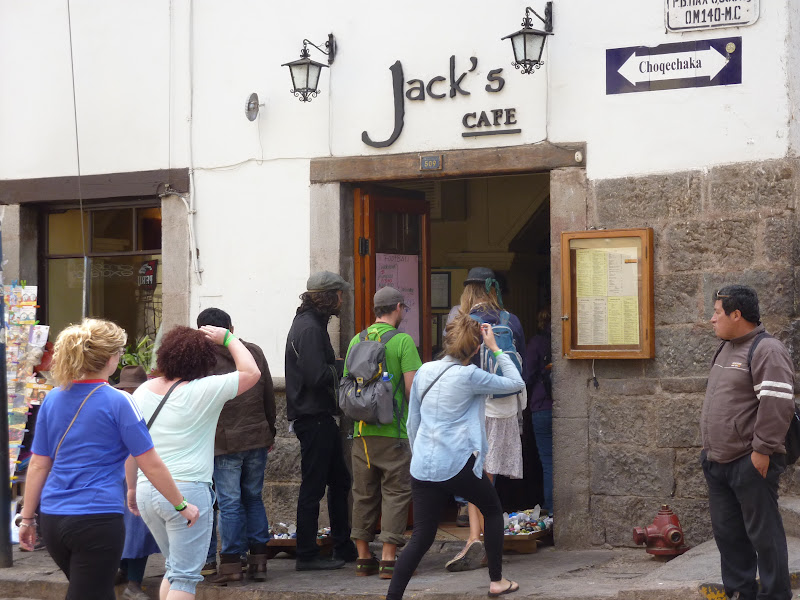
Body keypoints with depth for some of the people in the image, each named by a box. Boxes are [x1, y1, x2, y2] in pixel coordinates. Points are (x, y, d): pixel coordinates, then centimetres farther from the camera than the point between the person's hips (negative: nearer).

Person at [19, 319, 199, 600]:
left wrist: (28, 518, 16)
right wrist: (182, 506, 4)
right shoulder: (118, 402, -9)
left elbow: (38, 465, 9)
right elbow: (151, 465, -7)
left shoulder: (53, 400, 6)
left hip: (52, 521, 6)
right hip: (97, 519, -6)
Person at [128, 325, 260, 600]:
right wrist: (228, 339, 7)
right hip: (187, 490, -6)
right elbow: (251, 373, -2)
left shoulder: (143, 391, 7)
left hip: (146, 491, 6)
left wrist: (132, 487, 22)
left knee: (174, 568, 21)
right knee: (184, 578, -2)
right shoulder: (203, 391, -10)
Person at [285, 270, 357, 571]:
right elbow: (317, 376, -24)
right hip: (312, 418, -11)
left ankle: (343, 547, 25)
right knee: (313, 486, -4)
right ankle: (307, 555, 3)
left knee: (339, 481, 17)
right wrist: (345, 366, -11)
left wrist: (341, 366, 3)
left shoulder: (311, 323, 16)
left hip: (319, 416, 11)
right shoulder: (309, 328, -17)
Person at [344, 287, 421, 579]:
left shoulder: (356, 341, 8)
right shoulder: (402, 341, -7)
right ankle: (388, 560, -3)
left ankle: (364, 558, 15)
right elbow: (412, 387, -13)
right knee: (396, 492, 1)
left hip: (361, 431, 5)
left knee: (364, 493, 11)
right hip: (393, 431, -5)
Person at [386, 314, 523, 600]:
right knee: (493, 511, 22)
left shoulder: (424, 371, 8)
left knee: (421, 538, 6)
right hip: (458, 465, -4)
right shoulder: (469, 375, -8)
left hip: (423, 467, 5)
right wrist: (495, 348, 6)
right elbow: (516, 383, 2)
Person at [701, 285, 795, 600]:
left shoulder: (766, 350, -13)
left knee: (762, 533, -4)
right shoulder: (726, 349, 17)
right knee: (727, 532, 13)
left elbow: (777, 403, -21)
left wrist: (762, 450, -23)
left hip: (749, 464, -9)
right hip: (718, 461, 9)